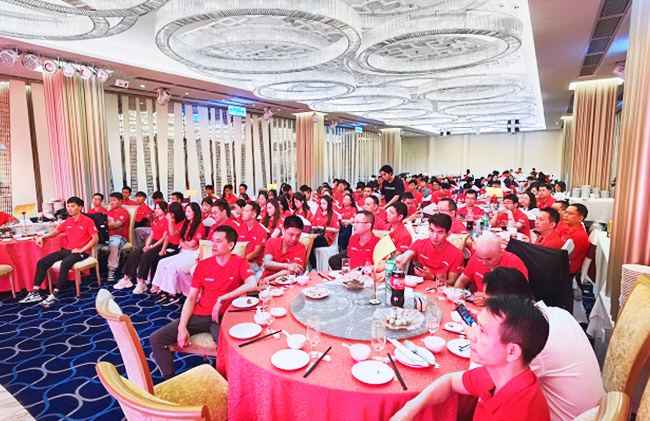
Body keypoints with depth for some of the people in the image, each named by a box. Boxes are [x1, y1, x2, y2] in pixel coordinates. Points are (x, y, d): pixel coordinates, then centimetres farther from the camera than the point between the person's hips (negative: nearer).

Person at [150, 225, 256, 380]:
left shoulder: (240, 263, -4)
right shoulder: (203, 265, 9)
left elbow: (251, 285, -24)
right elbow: (191, 299, 8)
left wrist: (221, 299, -21)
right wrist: (182, 327, -6)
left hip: (223, 317, -5)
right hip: (199, 315, 5)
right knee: (156, 338, -6)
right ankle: (170, 379, 11)